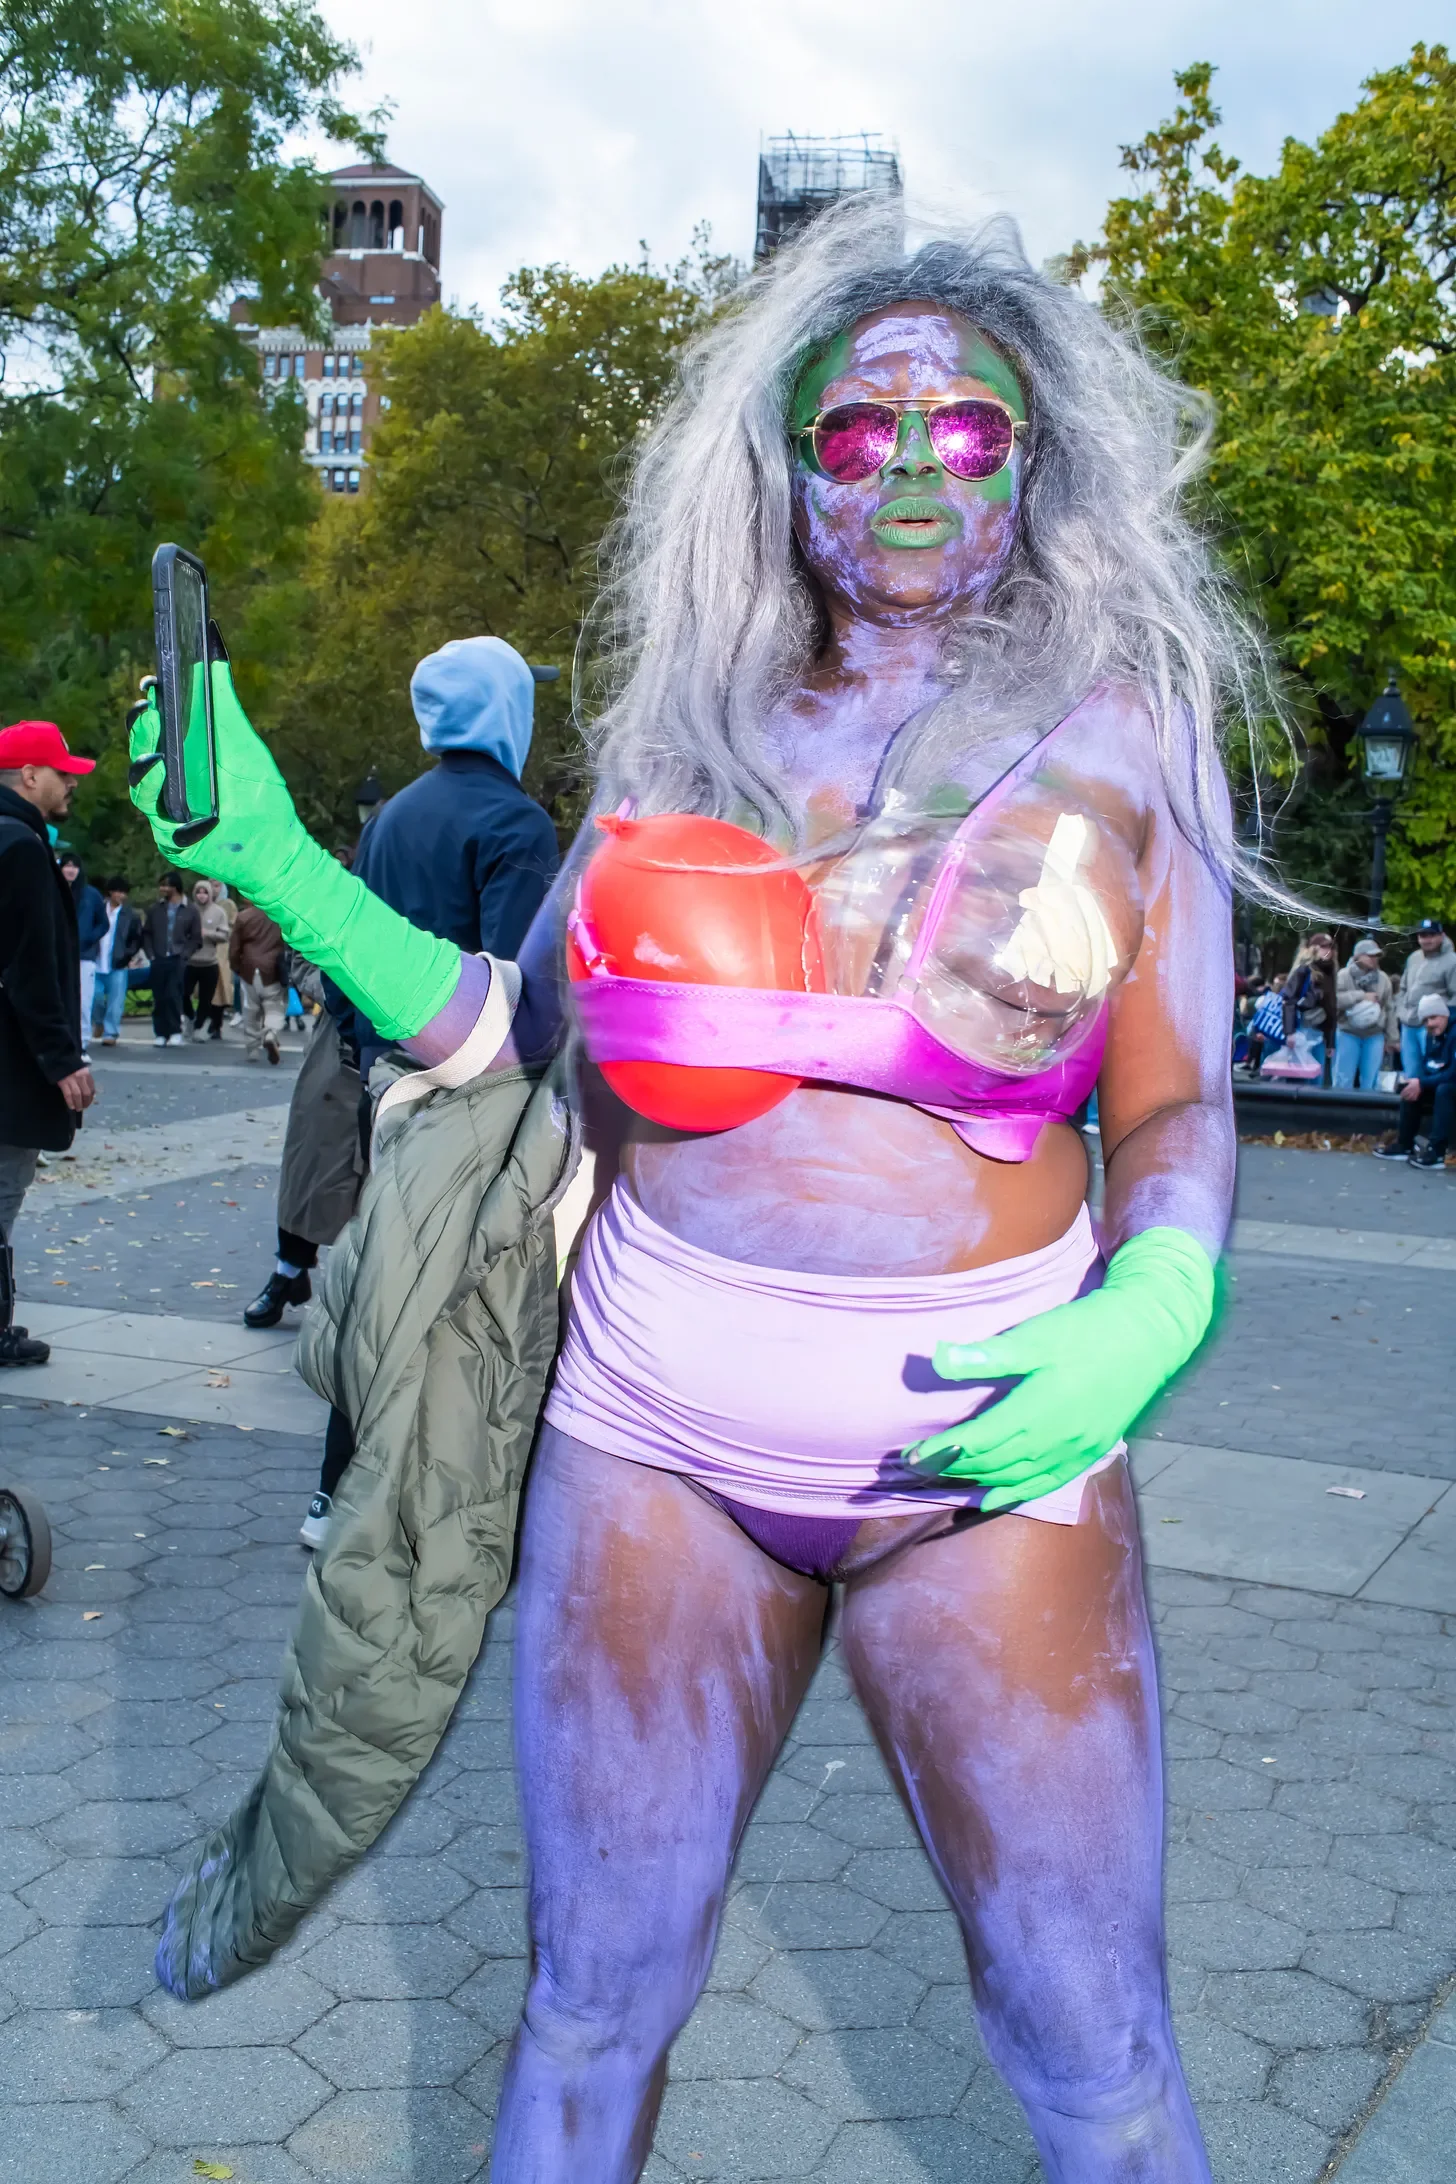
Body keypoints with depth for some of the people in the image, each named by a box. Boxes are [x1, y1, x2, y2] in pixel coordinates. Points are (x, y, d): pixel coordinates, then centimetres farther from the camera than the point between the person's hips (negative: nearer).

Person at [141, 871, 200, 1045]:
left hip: (177, 961, -3)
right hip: (158, 960, 3)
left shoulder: (190, 911, 3)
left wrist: (184, 954, -7)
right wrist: (151, 954, 3)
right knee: (159, 998, 2)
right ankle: (160, 1033, 8)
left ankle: (175, 1032, 0)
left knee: (173, 996, -10)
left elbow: (196, 938, 4)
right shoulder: (155, 909, 10)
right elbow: (146, 933, 14)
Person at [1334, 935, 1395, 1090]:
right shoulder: (1344, 976, -5)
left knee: (1370, 1082, 6)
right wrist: (1361, 996, -20)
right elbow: (1335, 999, -19)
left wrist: (1391, 1038, 9)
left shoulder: (1383, 979, 5)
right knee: (1344, 1079, 2)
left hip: (1375, 1036, 3)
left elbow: (1389, 1009, 9)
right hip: (1348, 1034, -3)